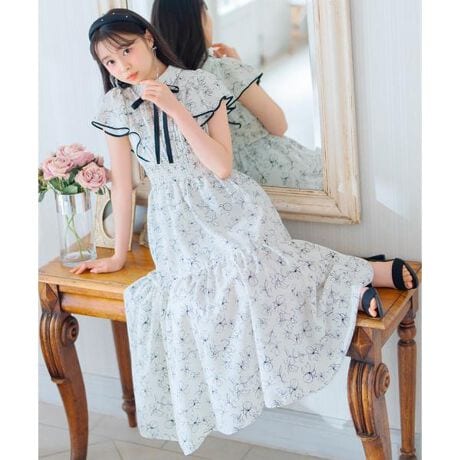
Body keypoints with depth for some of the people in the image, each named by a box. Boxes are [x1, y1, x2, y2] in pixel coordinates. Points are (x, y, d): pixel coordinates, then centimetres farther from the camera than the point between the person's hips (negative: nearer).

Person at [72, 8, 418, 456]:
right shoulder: (115, 107, 2)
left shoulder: (200, 84, -5)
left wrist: (175, 108, -20)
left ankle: (366, 273, -14)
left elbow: (221, 167, -13)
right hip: (175, 220, 3)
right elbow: (121, 183, 8)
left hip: (228, 204, -3)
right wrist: (118, 254, 10)